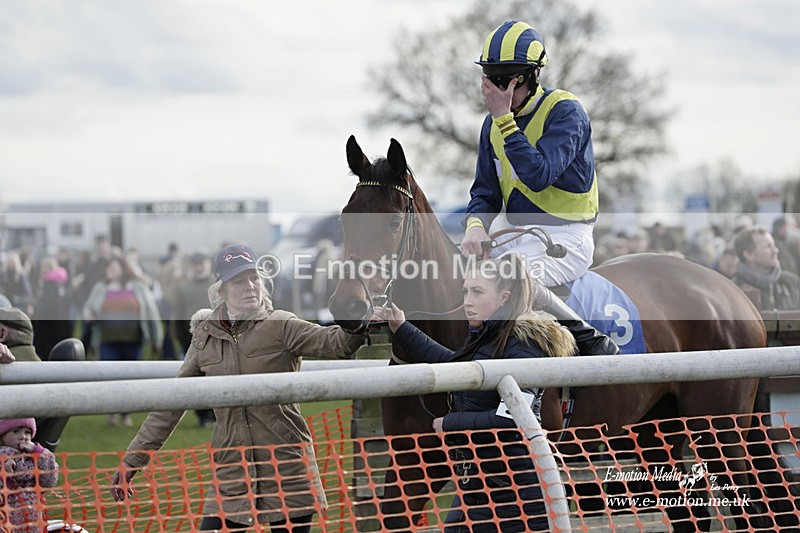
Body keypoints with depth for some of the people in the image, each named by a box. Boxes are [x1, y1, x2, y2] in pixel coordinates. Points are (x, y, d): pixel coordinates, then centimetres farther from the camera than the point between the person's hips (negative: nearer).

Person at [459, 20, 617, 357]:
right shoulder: (494, 123, 10)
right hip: (520, 238, 8)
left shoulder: (565, 111, -12)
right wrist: (475, 226, -9)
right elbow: (485, 193, 13)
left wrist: (504, 118, -23)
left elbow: (538, 175, -25)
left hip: (566, 238, -8)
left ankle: (589, 339, -20)